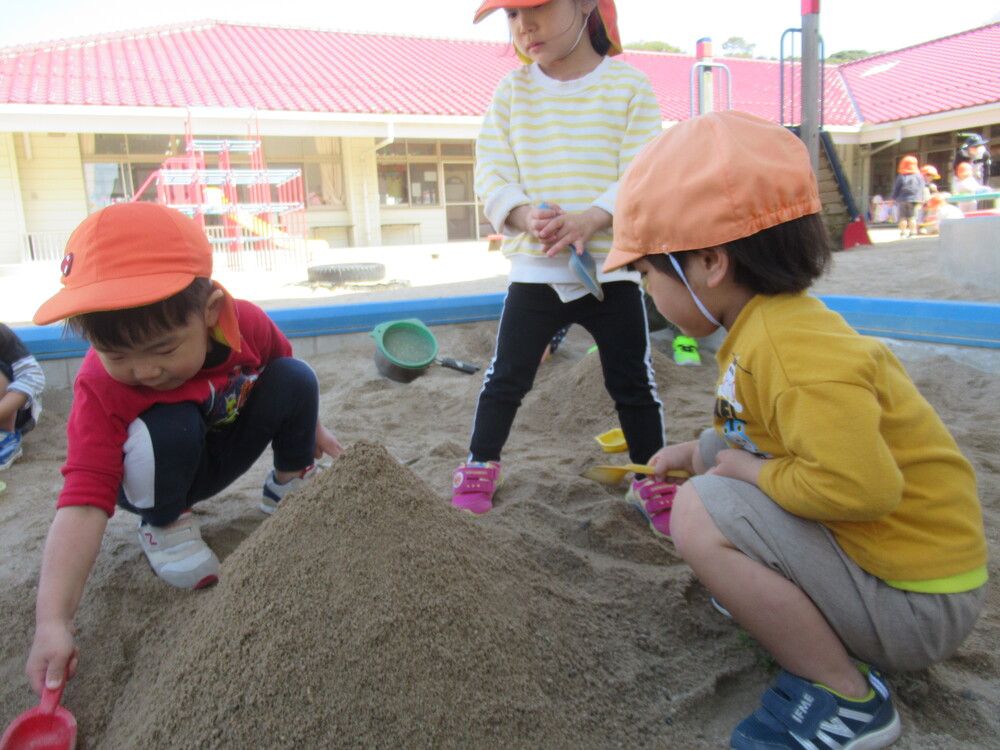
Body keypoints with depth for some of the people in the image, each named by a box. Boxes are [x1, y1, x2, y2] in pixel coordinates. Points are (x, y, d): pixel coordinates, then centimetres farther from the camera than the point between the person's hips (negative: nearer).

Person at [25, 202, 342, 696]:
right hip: (155, 480, -3)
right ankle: (163, 525, -7)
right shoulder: (101, 388, -33)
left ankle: (289, 484, 4)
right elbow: (83, 502, -40)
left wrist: (312, 429, 11)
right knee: (166, 430, -37)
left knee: (296, 378, -18)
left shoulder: (246, 322, -26)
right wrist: (53, 622, -47)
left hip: (231, 447, 3)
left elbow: (283, 377, -1)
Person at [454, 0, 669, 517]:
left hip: (612, 268, -1)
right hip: (533, 271, 2)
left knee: (632, 383, 7)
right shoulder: (512, 90, 5)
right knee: (506, 377, 7)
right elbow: (491, 172, -1)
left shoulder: (628, 85, -1)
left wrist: (591, 218, -26)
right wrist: (525, 215, -22)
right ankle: (480, 467, 26)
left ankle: (653, 477, 25)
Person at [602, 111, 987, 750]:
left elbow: (860, 485, -38)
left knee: (702, 515, -24)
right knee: (721, 452, 13)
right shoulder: (766, 324, 4)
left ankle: (845, 697, -7)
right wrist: (696, 453, 19)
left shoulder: (789, 348, -28)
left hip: (917, 605, -10)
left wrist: (747, 470, -22)